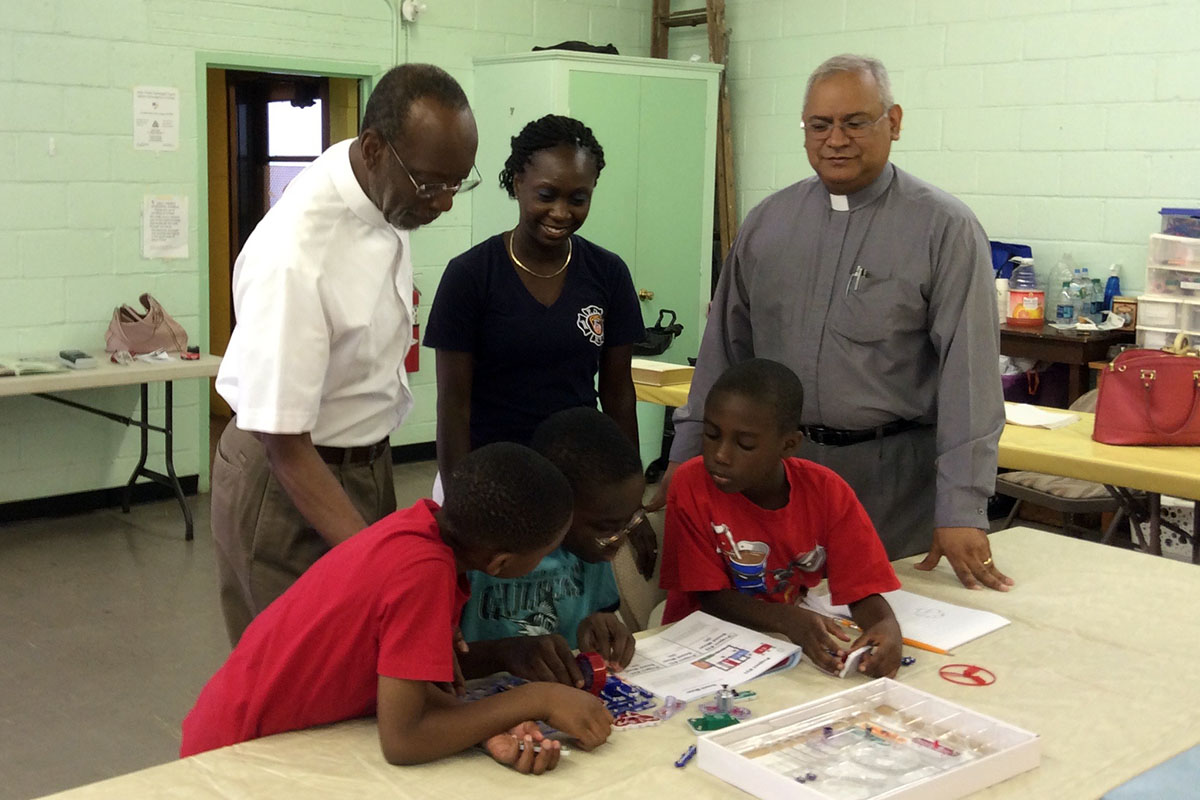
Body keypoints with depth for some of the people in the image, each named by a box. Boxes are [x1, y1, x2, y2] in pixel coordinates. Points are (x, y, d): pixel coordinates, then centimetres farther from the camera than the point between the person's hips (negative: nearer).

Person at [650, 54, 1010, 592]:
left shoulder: (945, 228, -5)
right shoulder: (766, 223, 8)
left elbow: (969, 371, -11)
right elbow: (724, 347, 12)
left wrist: (962, 509, -16)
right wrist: (687, 457, 9)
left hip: (895, 476, -3)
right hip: (774, 468, 4)